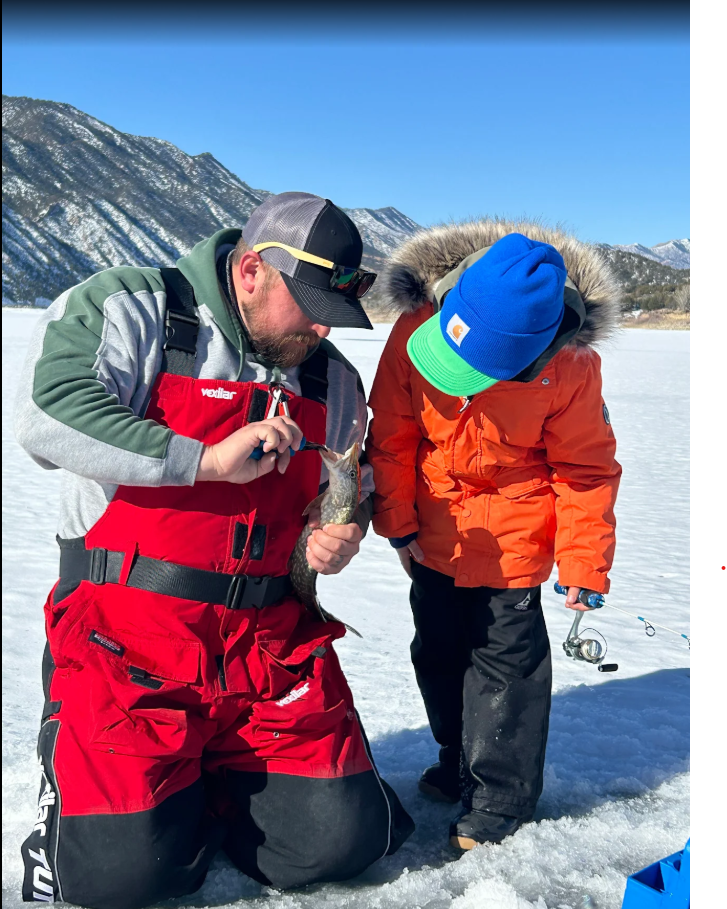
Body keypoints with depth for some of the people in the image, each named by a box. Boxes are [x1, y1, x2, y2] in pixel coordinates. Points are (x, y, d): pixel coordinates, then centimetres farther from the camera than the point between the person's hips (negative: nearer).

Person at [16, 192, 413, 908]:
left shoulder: (331, 378, 12)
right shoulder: (130, 309, -5)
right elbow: (46, 414, -21)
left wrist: (343, 536, -2)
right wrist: (208, 460, -26)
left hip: (271, 641, 5)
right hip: (128, 633, -4)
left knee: (343, 841, -3)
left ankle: (204, 786, 24)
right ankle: (73, 774, 21)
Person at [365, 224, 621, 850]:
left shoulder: (570, 365, -25)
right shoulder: (417, 329, -20)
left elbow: (585, 469, -12)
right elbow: (391, 436, -6)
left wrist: (584, 566, -11)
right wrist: (397, 522, -1)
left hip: (511, 544, -4)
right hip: (433, 538, 4)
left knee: (505, 663, 3)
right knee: (437, 654, 18)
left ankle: (501, 800, 24)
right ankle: (460, 763, 42)